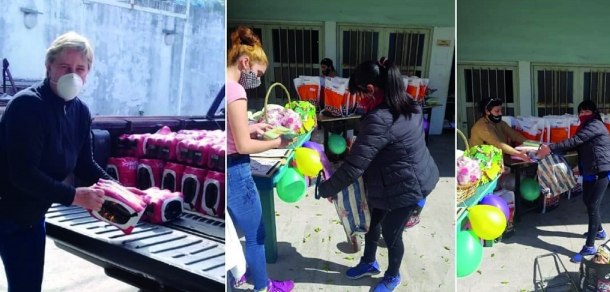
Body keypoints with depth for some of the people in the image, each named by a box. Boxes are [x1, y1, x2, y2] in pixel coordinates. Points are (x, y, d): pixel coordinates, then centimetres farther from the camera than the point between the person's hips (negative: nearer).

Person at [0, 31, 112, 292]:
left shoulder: (81, 111, 1)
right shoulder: (26, 105, -23)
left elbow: (85, 165, 7)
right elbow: (23, 173, -29)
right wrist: (74, 196, -26)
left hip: (32, 214, 7)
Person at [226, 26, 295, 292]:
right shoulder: (235, 90, -20)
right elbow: (243, 146, -20)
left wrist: (251, 128, 9)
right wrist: (277, 143, -7)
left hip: (230, 170, 9)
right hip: (234, 171, -9)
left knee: (237, 230, 26)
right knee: (255, 235, 10)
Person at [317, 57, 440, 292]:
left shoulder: (380, 120, -32)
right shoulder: (407, 105, -3)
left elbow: (354, 166, -29)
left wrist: (326, 190, -17)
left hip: (403, 188, -9)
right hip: (410, 180, 9)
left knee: (391, 233, 15)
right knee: (373, 221, 25)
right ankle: (369, 263, 49)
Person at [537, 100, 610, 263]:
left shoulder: (595, 125, -14)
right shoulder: (585, 127, 17)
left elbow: (574, 141, -25)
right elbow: (577, 145, 9)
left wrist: (550, 148, -28)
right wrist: (551, 149, -5)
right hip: (589, 171, 10)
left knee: (593, 206, -10)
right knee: (588, 200, 21)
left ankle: (589, 247, -6)